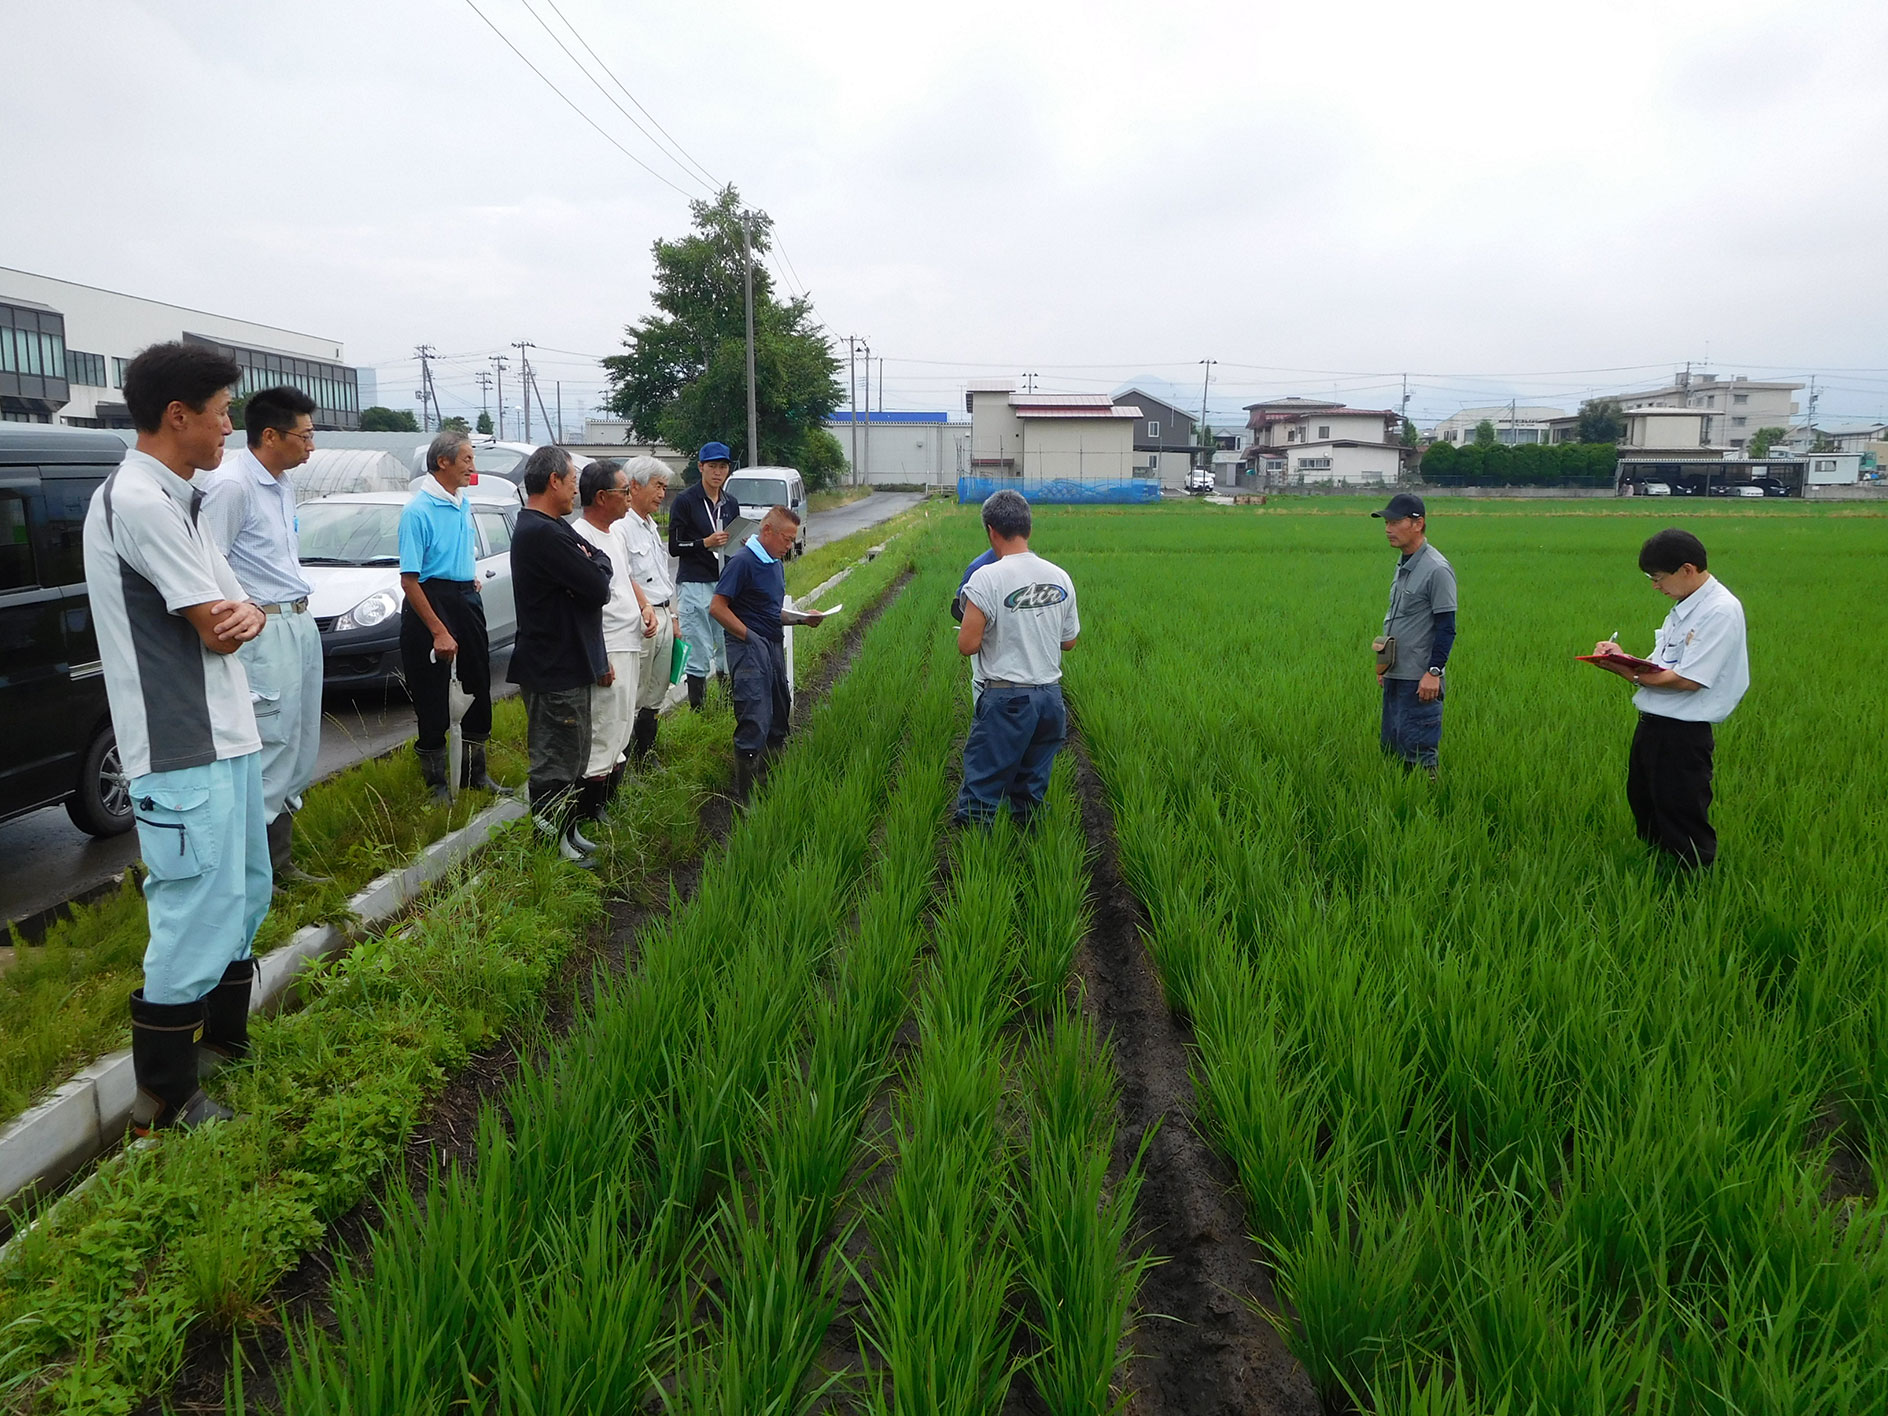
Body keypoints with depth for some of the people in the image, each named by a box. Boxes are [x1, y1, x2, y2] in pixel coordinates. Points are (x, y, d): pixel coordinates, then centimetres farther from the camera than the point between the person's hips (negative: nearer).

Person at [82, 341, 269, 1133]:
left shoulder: (175, 500, 13)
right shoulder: (139, 501, -18)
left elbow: (230, 612, 12)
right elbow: (215, 630, -19)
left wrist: (244, 615, -11)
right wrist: (228, 615, 4)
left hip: (224, 737, 10)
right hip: (183, 751, -10)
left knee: (242, 895, 21)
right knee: (197, 920, -4)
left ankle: (227, 1043, 37)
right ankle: (165, 1104, 9)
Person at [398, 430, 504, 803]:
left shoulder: (463, 504, 9)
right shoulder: (418, 510, -16)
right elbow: (409, 580, -19)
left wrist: (472, 580, 10)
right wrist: (439, 632, -21)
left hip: (467, 600, 8)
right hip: (432, 602, -8)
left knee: (478, 687, 14)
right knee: (433, 700, 1)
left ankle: (475, 772, 28)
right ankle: (436, 782, 13)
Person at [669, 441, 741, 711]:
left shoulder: (731, 504, 15)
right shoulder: (686, 501, -3)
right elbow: (674, 546, -6)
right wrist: (706, 543, -17)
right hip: (695, 585, -5)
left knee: (729, 648, 5)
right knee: (698, 654, -5)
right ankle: (697, 710, 2)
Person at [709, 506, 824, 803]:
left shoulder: (776, 563, 15)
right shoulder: (743, 561, -12)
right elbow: (717, 607, -16)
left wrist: (802, 619, 7)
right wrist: (749, 636, -15)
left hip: (774, 646, 9)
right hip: (749, 648, -9)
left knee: (779, 722, 15)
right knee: (754, 725, -10)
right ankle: (746, 798, -3)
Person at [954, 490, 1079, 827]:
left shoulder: (986, 578, -14)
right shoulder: (1060, 577, 3)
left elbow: (967, 645, -16)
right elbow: (1069, 641, 12)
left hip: (1006, 700, -6)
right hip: (1051, 696, 6)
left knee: (980, 790, 2)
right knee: (1031, 791, 18)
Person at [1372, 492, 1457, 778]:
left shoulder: (1437, 570, -15)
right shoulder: (1403, 564, 13)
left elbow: (1446, 627, -16)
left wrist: (1434, 671, -19)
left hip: (1418, 681, -9)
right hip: (1395, 676, 9)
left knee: (1418, 753, -7)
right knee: (1390, 746, 13)